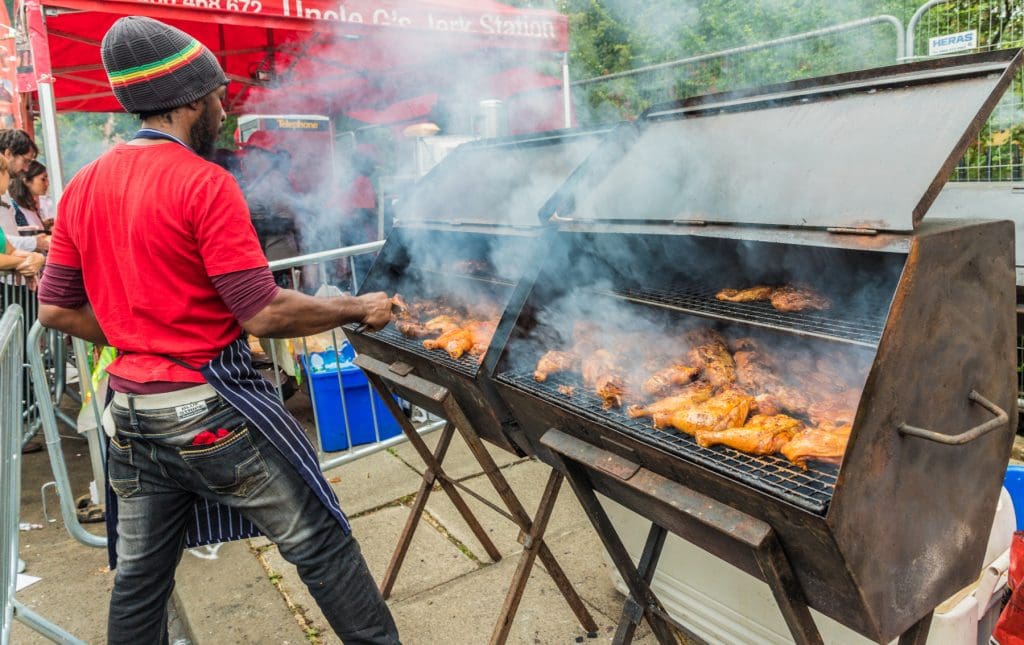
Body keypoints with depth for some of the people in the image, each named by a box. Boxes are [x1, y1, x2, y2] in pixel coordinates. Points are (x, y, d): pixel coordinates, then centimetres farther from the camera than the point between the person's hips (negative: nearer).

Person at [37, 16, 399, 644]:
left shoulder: (84, 185, 6)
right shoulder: (205, 182, -15)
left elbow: (56, 308, 11)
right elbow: (264, 314, -19)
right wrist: (359, 308, -8)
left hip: (132, 413, 7)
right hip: (212, 409, -7)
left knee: (139, 571, 20)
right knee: (318, 541, 6)